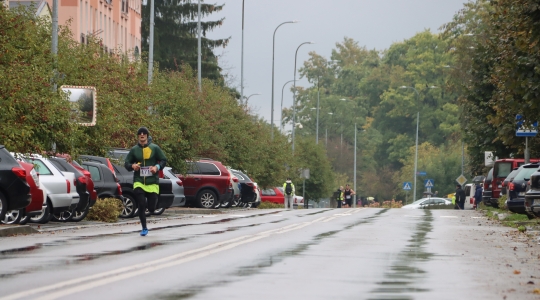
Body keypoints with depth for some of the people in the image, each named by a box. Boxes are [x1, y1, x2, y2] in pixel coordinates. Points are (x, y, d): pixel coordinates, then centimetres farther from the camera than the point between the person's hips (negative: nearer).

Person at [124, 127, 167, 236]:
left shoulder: (155, 148, 3)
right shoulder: (134, 149, 6)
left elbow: (164, 160, 7)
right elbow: (126, 163, 11)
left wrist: (157, 167, -12)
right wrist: (132, 166, -11)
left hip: (152, 182, 0)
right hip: (139, 182, 1)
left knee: (151, 208, -1)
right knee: (141, 205, -10)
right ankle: (144, 228, 3)